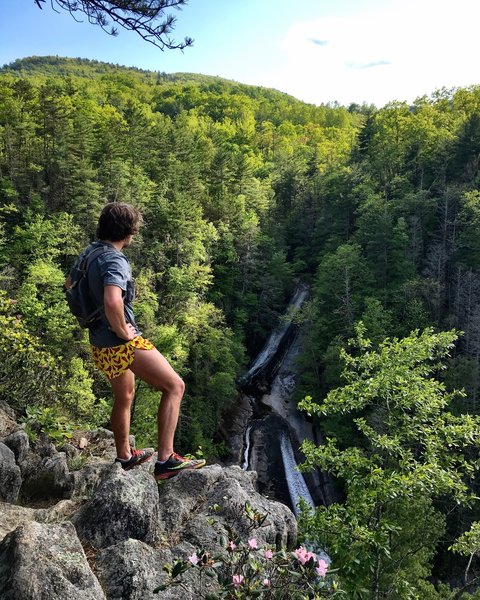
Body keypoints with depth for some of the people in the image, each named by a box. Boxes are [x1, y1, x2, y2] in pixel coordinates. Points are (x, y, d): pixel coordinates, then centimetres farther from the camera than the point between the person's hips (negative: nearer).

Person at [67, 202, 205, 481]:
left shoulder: (89, 252, 8)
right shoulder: (115, 261, -22)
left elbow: (70, 283, 26)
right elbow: (112, 302, -40)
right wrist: (122, 331, -22)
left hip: (101, 344, 10)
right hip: (122, 343, -10)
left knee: (125, 395, 26)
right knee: (175, 386, -5)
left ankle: (125, 457, 44)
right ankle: (166, 460, -7)